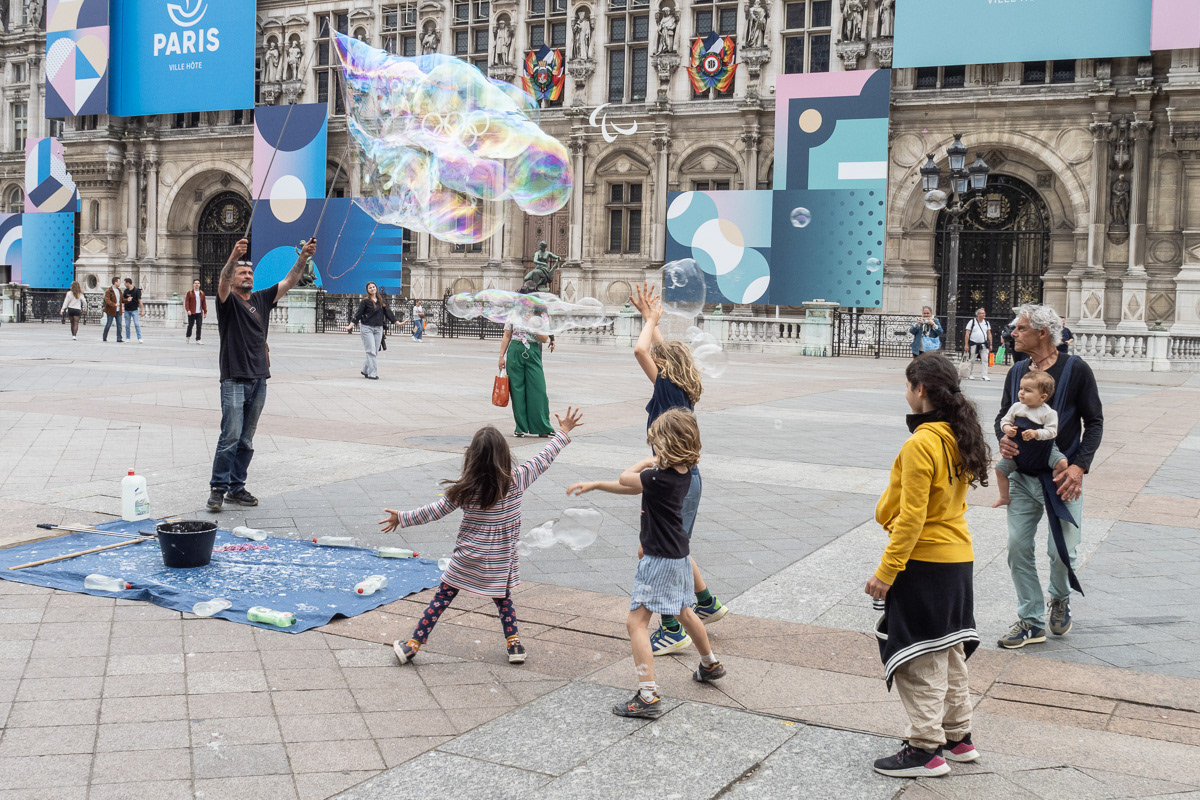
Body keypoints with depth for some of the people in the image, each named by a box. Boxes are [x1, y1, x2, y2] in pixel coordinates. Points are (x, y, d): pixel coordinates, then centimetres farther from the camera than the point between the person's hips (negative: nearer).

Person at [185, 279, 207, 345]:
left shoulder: (202, 293, 13)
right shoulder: (190, 293, 3)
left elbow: (204, 303, 14)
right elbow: (186, 302, -2)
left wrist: (205, 312, 10)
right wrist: (188, 310, -14)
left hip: (199, 313, 2)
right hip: (192, 313, -2)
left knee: (199, 326, -4)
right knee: (190, 325, 5)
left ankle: (198, 340, -2)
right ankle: (188, 336, 28)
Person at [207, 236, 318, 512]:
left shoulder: (262, 299, 16)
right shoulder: (228, 300, 1)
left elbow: (289, 282, 9)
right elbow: (222, 282, -21)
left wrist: (303, 257, -7)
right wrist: (233, 257, -40)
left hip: (259, 380, 6)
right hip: (234, 379, -6)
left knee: (246, 440, 9)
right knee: (231, 436, -11)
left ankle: (236, 488, 16)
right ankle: (217, 489, -3)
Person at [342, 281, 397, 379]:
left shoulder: (381, 300, 10)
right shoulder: (365, 301, -3)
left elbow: (388, 312, 16)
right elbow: (358, 314, -4)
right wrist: (350, 326, -11)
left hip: (378, 329, 5)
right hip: (367, 328, -5)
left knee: (375, 352, 7)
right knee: (371, 351, -8)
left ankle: (365, 370, 22)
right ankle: (373, 374, -7)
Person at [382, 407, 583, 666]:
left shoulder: (466, 488, -15)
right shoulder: (516, 481, -13)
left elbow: (436, 510, -8)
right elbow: (543, 460, -2)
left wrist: (402, 518, 4)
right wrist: (563, 433, 9)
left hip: (467, 561, -1)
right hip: (500, 563, 1)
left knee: (442, 599, 9)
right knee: (503, 599, 24)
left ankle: (412, 646, 15)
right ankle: (514, 644, 19)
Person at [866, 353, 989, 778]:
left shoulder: (921, 445, -21)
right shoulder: (960, 438, 5)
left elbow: (911, 517, -22)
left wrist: (886, 571, -18)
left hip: (924, 563, -9)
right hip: (958, 556, 9)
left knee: (919, 659, 1)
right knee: (949, 651, 19)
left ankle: (926, 750, 8)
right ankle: (958, 737, 30)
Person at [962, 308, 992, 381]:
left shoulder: (986, 323, 11)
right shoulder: (972, 322, -1)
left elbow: (989, 334, 15)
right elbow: (967, 334, -3)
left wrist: (990, 345, 10)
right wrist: (966, 344, -8)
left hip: (983, 345, 3)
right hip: (973, 344, -3)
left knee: (985, 359, -5)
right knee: (971, 360, 2)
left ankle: (984, 375, -3)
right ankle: (970, 375, 12)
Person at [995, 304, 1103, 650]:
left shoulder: (1075, 369, -6)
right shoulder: (1017, 371, 8)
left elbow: (1094, 422, -4)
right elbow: (1003, 415, 17)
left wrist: (1079, 465, -16)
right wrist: (1003, 438, -7)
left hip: (1061, 477, -4)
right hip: (1022, 475, 4)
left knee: (1062, 549, -2)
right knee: (1018, 546, 0)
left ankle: (1060, 599, 31)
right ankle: (1031, 621, 13)